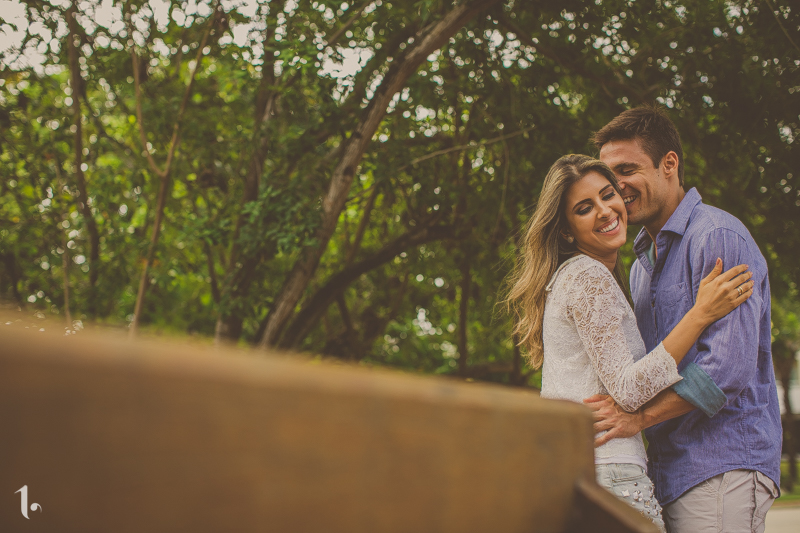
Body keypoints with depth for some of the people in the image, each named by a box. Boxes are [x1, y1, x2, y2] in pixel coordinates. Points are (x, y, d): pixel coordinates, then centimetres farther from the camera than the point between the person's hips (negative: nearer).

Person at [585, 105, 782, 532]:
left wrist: (639, 417, -18)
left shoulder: (718, 237, -9)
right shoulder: (642, 264, 21)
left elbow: (729, 364, -19)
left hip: (723, 468, -8)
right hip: (669, 472, 8)